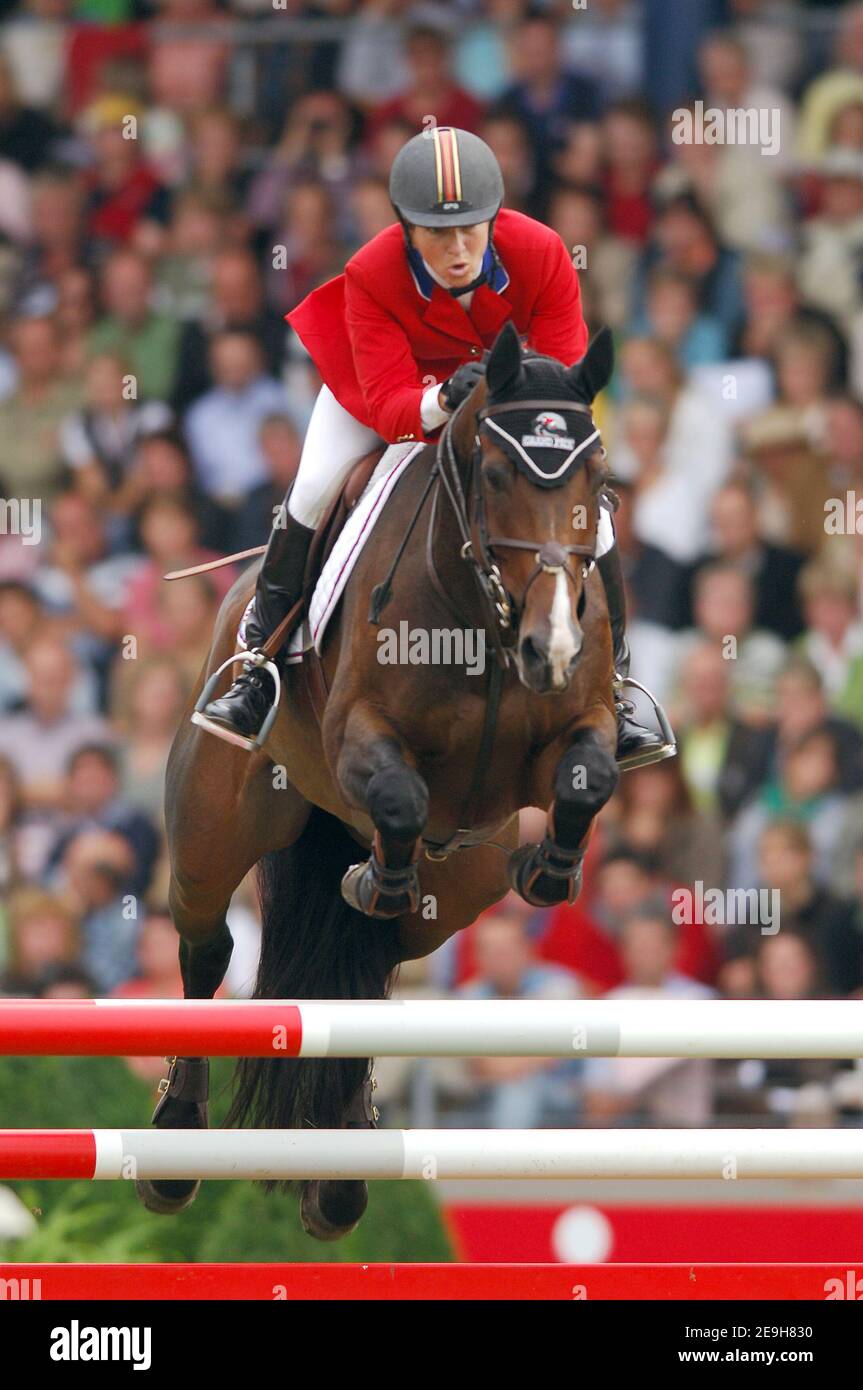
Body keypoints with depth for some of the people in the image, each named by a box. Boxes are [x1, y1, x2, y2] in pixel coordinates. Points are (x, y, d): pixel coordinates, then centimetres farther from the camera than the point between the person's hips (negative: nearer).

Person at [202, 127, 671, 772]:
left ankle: (611, 692, 4)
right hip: (394, 373, -1)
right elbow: (386, 403, -39)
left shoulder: (541, 254, -33)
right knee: (313, 489, -20)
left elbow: (569, 376, -29)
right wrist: (444, 403, -61)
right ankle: (259, 671, -2)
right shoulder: (370, 277, -34)